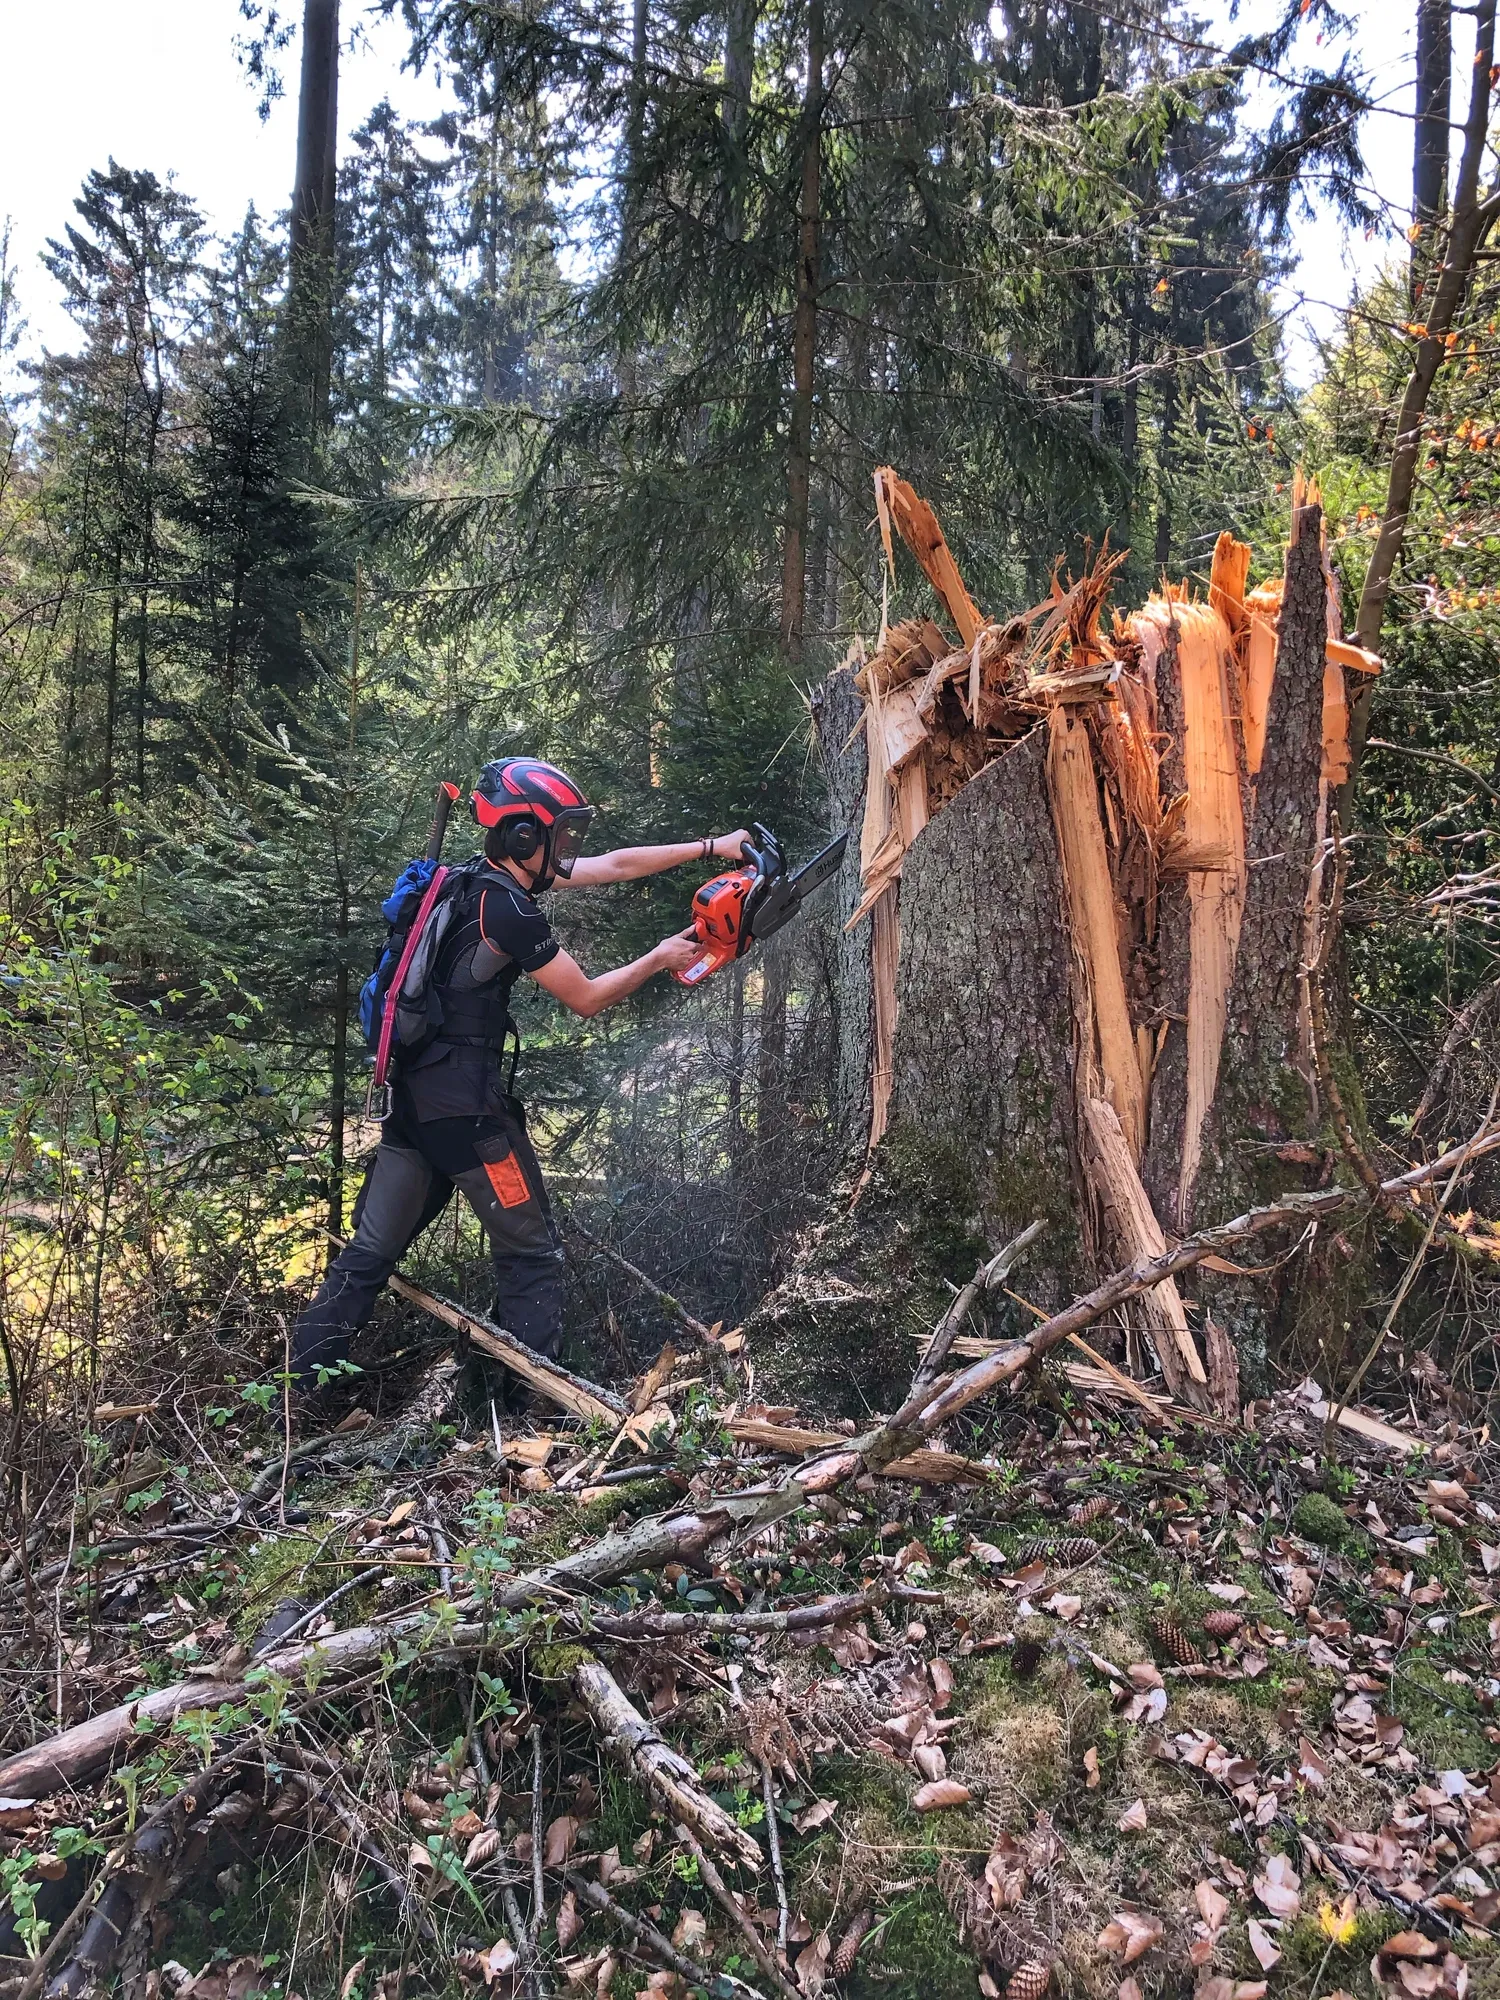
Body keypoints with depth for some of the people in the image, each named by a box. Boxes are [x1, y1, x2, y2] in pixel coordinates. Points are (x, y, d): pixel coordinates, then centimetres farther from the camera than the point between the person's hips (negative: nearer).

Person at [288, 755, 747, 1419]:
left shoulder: (483, 875, 11)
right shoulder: (508, 910, -16)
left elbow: (615, 865, 15)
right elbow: (587, 999, -7)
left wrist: (710, 848, 17)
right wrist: (662, 957, 6)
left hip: (410, 1089, 9)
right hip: (465, 1100, -9)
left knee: (373, 1246, 12)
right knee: (530, 1250, 4)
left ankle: (301, 1382, 13)